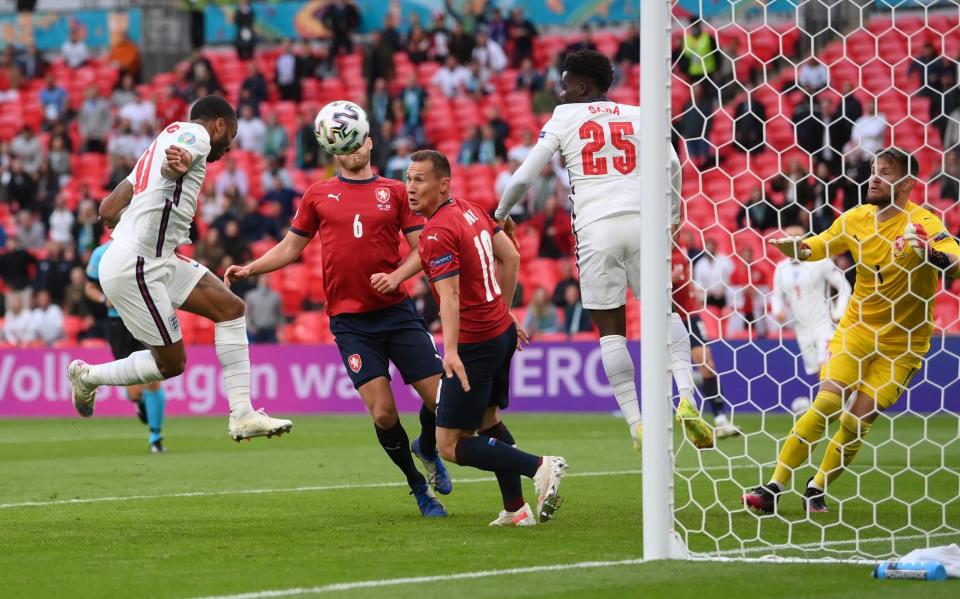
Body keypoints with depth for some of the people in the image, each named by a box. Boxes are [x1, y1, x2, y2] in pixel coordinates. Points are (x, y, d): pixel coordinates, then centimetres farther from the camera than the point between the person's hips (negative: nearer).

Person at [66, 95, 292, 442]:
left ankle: (242, 415, 2)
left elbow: (108, 210, 21)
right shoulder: (195, 134, -6)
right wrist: (179, 163, -54)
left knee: (230, 307, 5)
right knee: (171, 364, -1)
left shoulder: (160, 145, 21)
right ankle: (87, 376, 18)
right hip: (135, 268, -10)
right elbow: (172, 160, -32)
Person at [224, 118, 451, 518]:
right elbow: (290, 247, 16)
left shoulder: (394, 192, 6)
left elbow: (421, 248, 4)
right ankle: (418, 486, 13)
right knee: (382, 414, -11)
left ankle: (427, 450, 30)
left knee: (441, 398, -5)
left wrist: (398, 275, -13)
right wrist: (250, 269, 3)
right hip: (350, 320, 0)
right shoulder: (318, 195, 9)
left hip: (396, 311, 1)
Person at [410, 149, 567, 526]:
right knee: (487, 420, 26)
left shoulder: (437, 234, -20)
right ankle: (515, 509, 29)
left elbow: (449, 296, -31)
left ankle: (540, 467, -10)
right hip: (501, 330, 10)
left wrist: (451, 350, -41)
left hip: (476, 345, -10)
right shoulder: (470, 211, 7)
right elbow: (511, 257, 16)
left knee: (450, 445, -6)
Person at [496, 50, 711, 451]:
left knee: (610, 328, 5)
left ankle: (637, 424, -1)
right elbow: (671, 166, 3)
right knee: (664, 311, 13)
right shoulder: (638, 116, 15)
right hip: (640, 219, 2)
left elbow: (523, 178, 8)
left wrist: (500, 215, 25)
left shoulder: (562, 120, 10)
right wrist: (671, 216, 17)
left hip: (595, 227, -1)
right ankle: (686, 398, -9)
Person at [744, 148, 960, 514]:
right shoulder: (856, 218, 0)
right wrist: (791, 246, -9)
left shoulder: (922, 223, -16)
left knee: (857, 420, -6)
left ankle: (817, 490, 14)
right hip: (857, 329, 3)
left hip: (901, 341, -3)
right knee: (827, 403, -11)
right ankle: (775, 487, -6)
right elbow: (815, 248, 14)